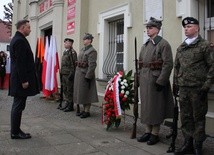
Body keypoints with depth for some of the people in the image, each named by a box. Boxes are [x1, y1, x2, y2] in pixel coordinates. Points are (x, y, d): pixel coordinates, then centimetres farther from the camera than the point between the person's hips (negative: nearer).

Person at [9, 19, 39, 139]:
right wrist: (24, 80, -20)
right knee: (19, 106, -3)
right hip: (21, 79, -11)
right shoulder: (20, 41, -15)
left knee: (18, 105, 14)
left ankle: (15, 130, 23)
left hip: (18, 79, 11)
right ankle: (15, 132, 7)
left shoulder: (17, 39, 17)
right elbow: (20, 63, -21)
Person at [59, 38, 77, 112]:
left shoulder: (72, 52, -11)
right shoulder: (65, 52, 17)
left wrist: (71, 74, -20)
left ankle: (70, 106, 6)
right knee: (65, 90, 14)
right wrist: (61, 73, 17)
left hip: (69, 75, -9)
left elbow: (74, 64, -16)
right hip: (64, 74, 9)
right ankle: (67, 104, 24)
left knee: (70, 90, -2)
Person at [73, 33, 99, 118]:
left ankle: (87, 111, 8)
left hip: (85, 75, -9)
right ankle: (84, 110, 24)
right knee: (81, 93, 13)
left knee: (86, 93, -2)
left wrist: (88, 77, -21)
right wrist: (77, 73, 15)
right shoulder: (82, 49, 14)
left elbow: (92, 65, -19)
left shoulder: (92, 51, -13)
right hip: (79, 74, 9)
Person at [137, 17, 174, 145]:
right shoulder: (145, 45, 15)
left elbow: (168, 64, -14)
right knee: (146, 106, 12)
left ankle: (155, 134, 13)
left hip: (156, 80, -7)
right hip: (144, 81, 7)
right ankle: (148, 131, 25)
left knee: (155, 107, 1)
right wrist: (139, 79, 12)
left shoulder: (163, 44, -7)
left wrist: (160, 82, -18)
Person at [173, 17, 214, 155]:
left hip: (198, 89, -5)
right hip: (183, 89, 5)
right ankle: (188, 143, 22)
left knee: (198, 117, 3)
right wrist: (175, 84, 14)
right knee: (185, 117, 10)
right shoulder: (181, 48, 14)